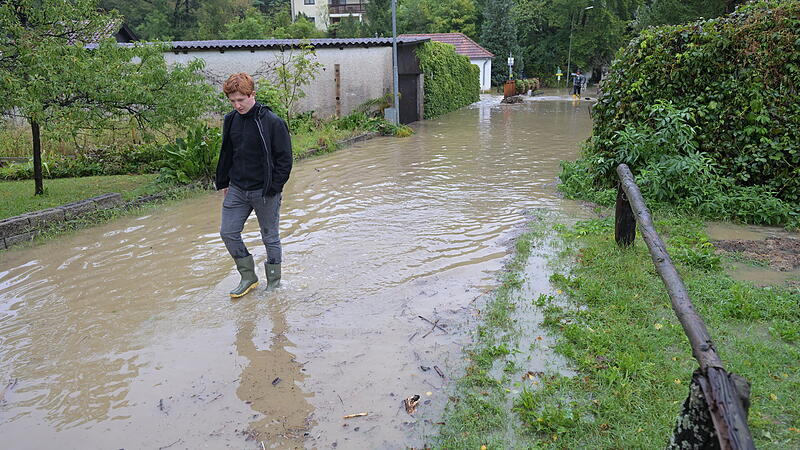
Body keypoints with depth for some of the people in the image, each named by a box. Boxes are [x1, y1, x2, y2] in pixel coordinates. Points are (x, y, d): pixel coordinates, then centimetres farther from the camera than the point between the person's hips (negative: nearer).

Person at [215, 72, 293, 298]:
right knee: (228, 232, 5)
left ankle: (273, 284, 24)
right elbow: (226, 154, 16)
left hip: (264, 192, -6)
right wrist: (223, 182, 13)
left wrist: (274, 188, -15)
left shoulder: (272, 122, -14)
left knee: (270, 238, 7)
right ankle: (248, 277, 22)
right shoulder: (230, 120, 4)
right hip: (236, 190, 6)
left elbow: (284, 158, -11)